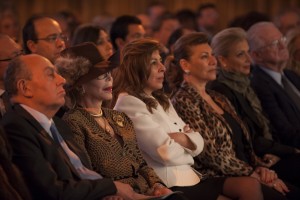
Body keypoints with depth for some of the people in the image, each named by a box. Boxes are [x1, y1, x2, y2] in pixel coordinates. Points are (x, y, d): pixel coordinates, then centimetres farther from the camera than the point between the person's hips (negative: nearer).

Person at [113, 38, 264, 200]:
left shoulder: (161, 101, 19)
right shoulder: (128, 103, -9)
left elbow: (198, 143, 11)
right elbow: (167, 153, -17)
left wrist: (179, 138, -10)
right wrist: (187, 140, 3)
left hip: (190, 178, 8)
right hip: (169, 186, -8)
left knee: (250, 185, -9)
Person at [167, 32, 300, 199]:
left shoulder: (219, 99, 20)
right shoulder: (184, 102, -7)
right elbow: (213, 155, -13)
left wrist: (260, 168, 1)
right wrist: (256, 175, -9)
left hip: (245, 177, 8)